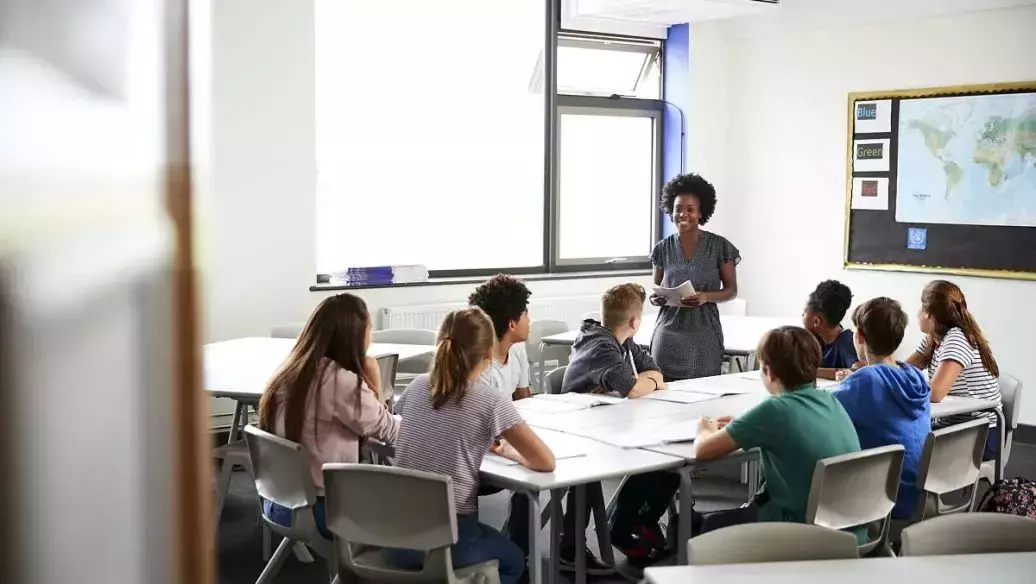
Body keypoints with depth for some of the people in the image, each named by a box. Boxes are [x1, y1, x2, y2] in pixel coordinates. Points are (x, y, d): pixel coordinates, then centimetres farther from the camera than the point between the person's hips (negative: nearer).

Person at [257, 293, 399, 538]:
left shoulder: (290, 373, 3)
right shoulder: (341, 381, -21)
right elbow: (387, 432, -7)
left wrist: (364, 384, 1)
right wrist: (372, 385, 5)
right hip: (321, 510, -8)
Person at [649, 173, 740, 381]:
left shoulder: (719, 246, -1)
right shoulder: (662, 249, 5)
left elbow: (731, 290, 3)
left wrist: (706, 297, -15)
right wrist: (655, 298, -8)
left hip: (704, 336, -1)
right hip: (669, 335, 1)